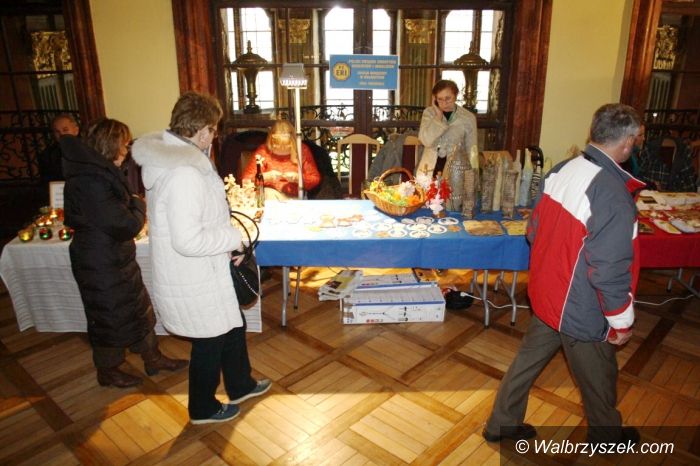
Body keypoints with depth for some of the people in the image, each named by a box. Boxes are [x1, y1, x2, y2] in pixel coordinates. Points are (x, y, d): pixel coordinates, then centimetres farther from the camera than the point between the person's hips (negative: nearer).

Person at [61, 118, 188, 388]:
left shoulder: (95, 172, 5)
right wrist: (139, 205, -10)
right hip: (101, 265, -10)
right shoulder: (91, 181, -28)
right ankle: (107, 372, 33)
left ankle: (152, 358, 36)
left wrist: (132, 204, -4)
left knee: (139, 308, 20)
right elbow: (125, 225, -27)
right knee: (110, 318, 10)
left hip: (115, 259, 10)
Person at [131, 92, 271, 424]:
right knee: (209, 344, 12)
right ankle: (202, 408, 37)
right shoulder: (184, 173, -29)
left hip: (201, 272, 10)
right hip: (194, 282, -10)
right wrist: (235, 238, -19)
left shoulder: (169, 157, 4)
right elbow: (188, 240, -33)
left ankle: (240, 385, 48)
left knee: (232, 326, 25)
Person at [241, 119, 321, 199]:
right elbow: (246, 179, -5)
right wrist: (266, 177, -20)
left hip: (295, 198, 0)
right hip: (269, 196, 1)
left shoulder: (303, 150, 0)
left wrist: (298, 178, -16)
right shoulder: (263, 152, -2)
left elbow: (316, 180, 1)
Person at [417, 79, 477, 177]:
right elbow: (426, 141, -13)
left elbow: (471, 151, 5)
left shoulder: (468, 118, 0)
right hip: (429, 170, 1)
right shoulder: (429, 112, 2)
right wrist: (438, 116, -11)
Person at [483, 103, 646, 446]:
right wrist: (622, 322, -11)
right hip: (582, 311, -6)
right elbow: (609, 272, -25)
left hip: (546, 295, 7)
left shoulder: (562, 170, -6)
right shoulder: (613, 195, -27)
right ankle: (607, 436, 46)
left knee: (528, 359, 21)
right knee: (598, 379, 19)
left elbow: (534, 231, 5)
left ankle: (502, 424, 38)